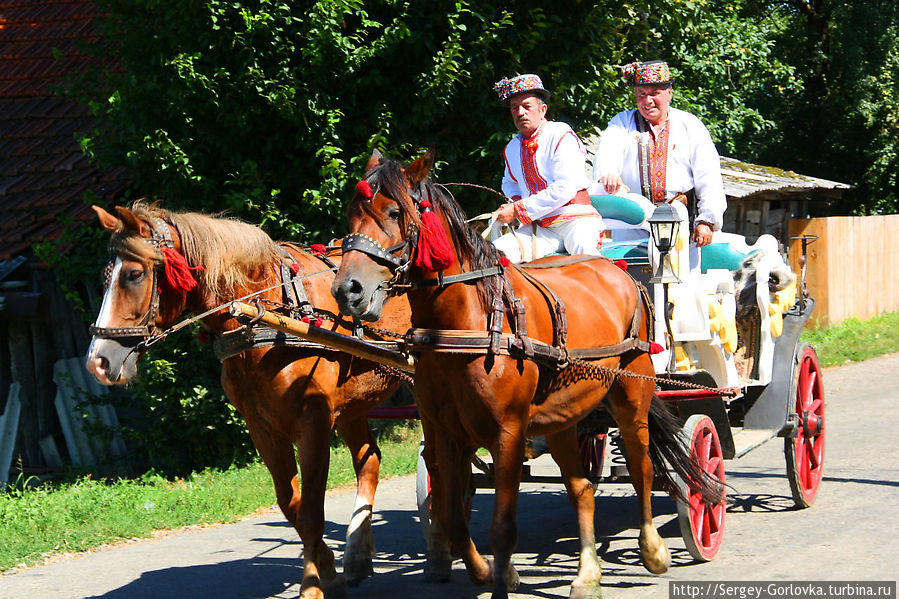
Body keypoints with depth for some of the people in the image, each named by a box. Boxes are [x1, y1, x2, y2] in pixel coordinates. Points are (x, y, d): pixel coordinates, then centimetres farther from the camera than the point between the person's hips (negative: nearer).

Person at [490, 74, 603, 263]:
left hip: (576, 219, -5)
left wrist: (519, 210, -16)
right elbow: (510, 183, 38)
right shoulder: (512, 148, 15)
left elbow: (565, 188, -16)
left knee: (583, 249, -38)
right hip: (539, 227, 5)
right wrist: (515, 201, 11)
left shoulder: (561, 136, -5)